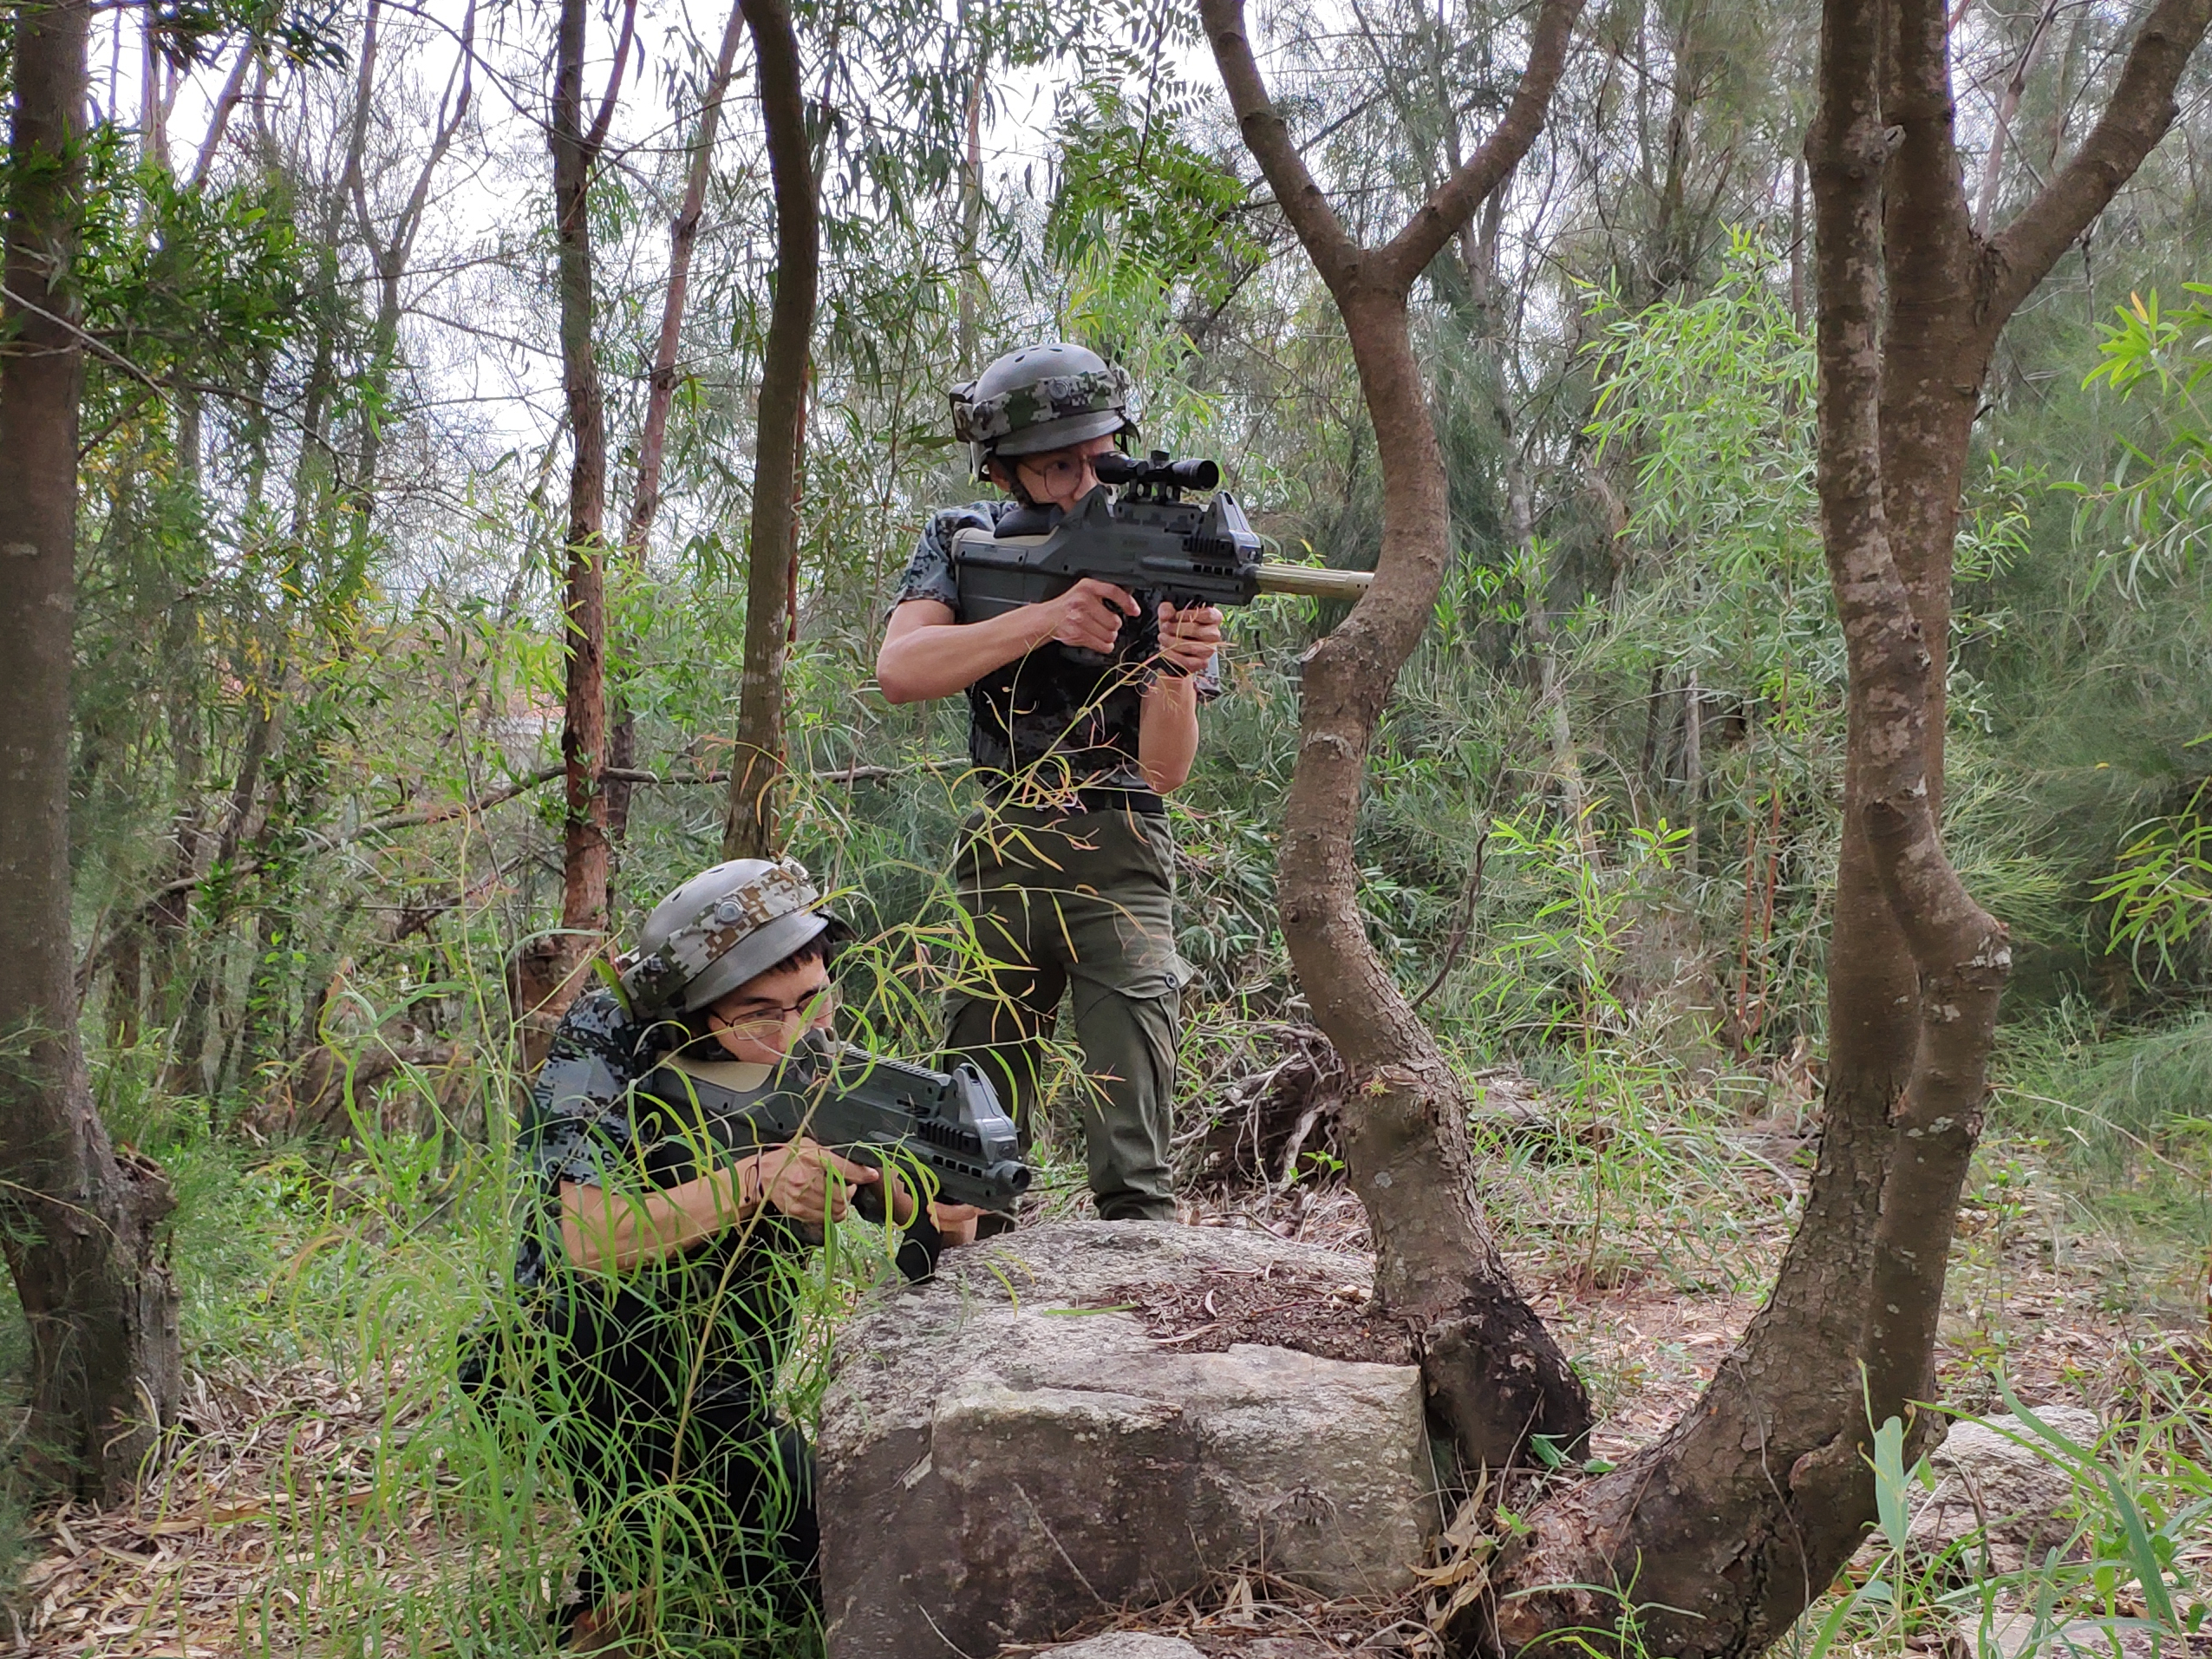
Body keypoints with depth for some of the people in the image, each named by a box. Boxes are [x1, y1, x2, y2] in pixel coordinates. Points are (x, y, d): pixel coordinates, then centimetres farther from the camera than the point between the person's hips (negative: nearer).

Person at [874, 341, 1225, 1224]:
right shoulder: (966, 541, -1)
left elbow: (1164, 770, -13)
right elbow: (899, 669, -20)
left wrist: (1174, 670, -33)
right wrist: (1044, 618, -31)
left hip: (1119, 860, -2)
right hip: (1001, 853, 2)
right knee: (976, 1097, 9)